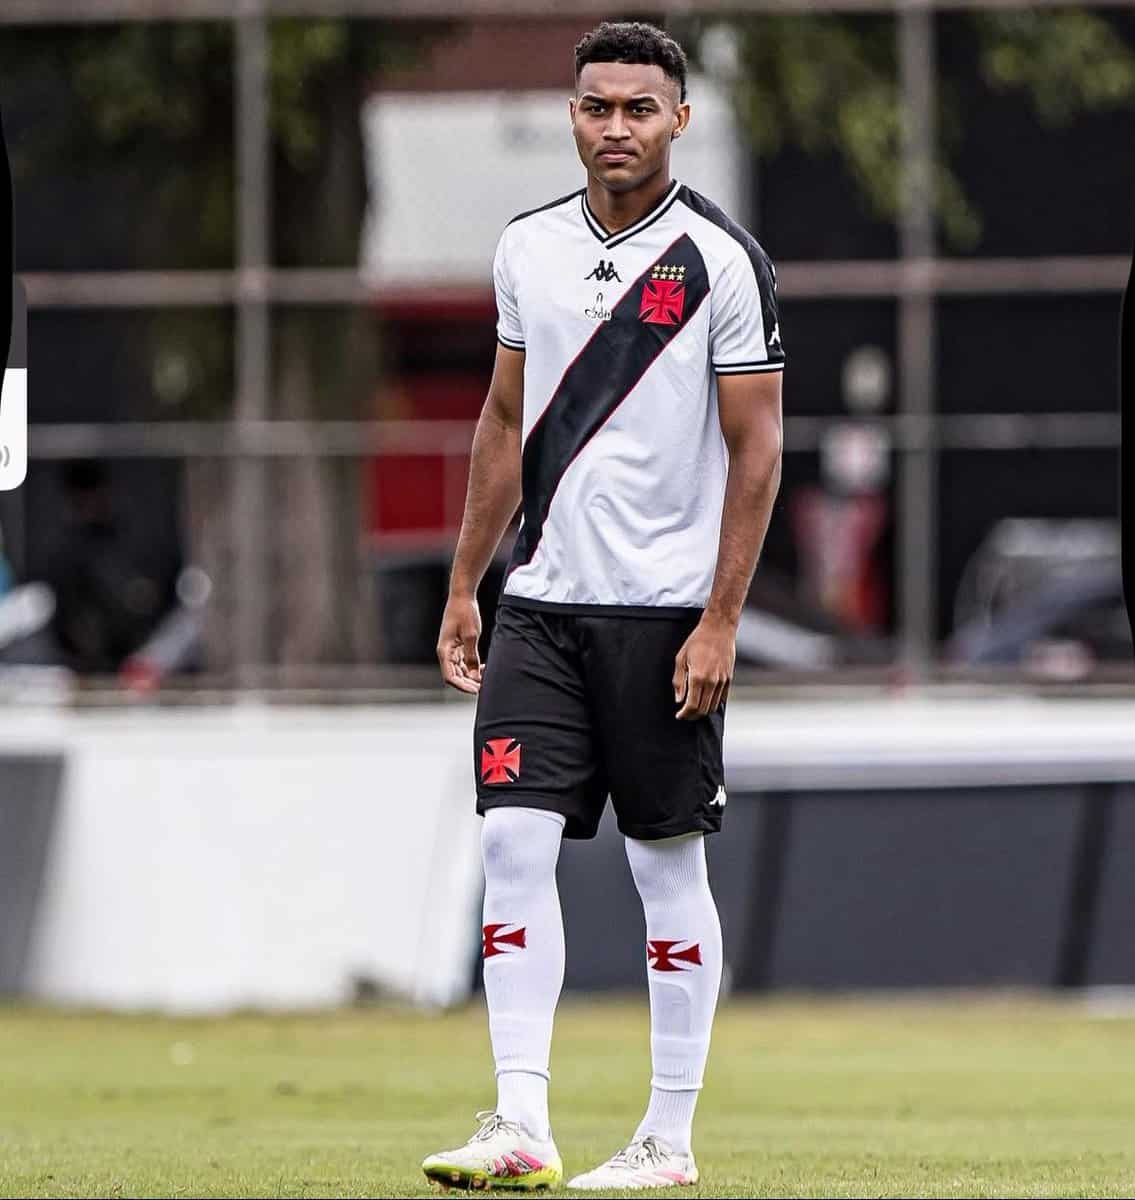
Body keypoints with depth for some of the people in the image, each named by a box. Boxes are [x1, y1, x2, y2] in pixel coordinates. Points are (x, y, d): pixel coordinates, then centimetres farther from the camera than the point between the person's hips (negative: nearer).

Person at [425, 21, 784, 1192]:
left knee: (666, 863, 1)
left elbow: (756, 448, -7)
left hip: (663, 611, -4)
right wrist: (464, 588, 14)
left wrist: (720, 623, -13)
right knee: (513, 840, -7)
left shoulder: (721, 259, -7)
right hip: (540, 603, 5)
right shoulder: (529, 247, 9)